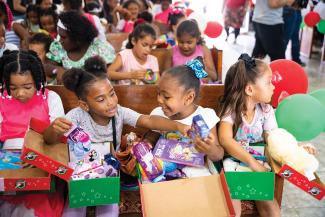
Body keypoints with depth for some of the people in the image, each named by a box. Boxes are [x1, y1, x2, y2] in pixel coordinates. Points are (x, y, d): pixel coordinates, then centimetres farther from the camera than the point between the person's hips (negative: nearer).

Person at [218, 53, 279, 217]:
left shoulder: (266, 111, 0)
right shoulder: (230, 110, -14)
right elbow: (225, 140, -28)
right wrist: (252, 162, -35)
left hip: (259, 164, 4)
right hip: (232, 162, -3)